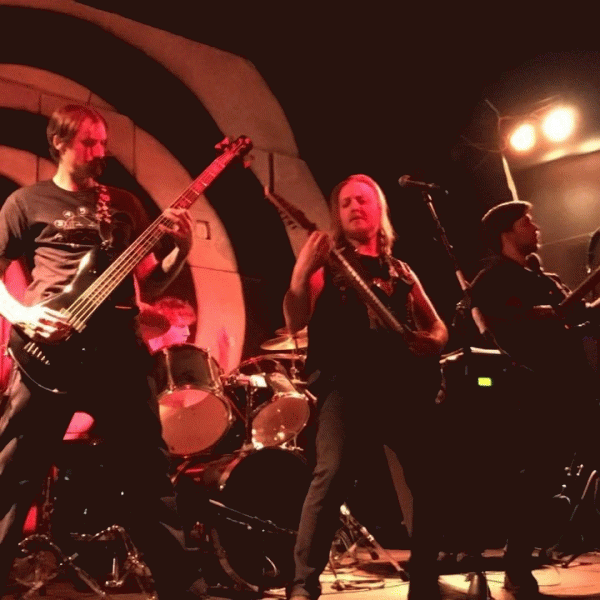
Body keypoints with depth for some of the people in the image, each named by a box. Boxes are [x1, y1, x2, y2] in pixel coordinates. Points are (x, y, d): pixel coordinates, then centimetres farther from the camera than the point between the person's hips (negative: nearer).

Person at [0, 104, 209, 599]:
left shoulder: (124, 204, 19)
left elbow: (149, 285, 17)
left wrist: (181, 250, -1)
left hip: (119, 352, 3)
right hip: (52, 352, -3)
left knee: (149, 474, 7)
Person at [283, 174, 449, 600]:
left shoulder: (400, 271, 23)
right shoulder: (327, 262, 10)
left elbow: (437, 325, 24)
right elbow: (295, 322, -3)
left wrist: (435, 339, 0)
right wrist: (302, 270, -19)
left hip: (405, 382, 5)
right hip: (348, 381, -4)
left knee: (429, 480, 2)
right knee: (332, 473, -22)